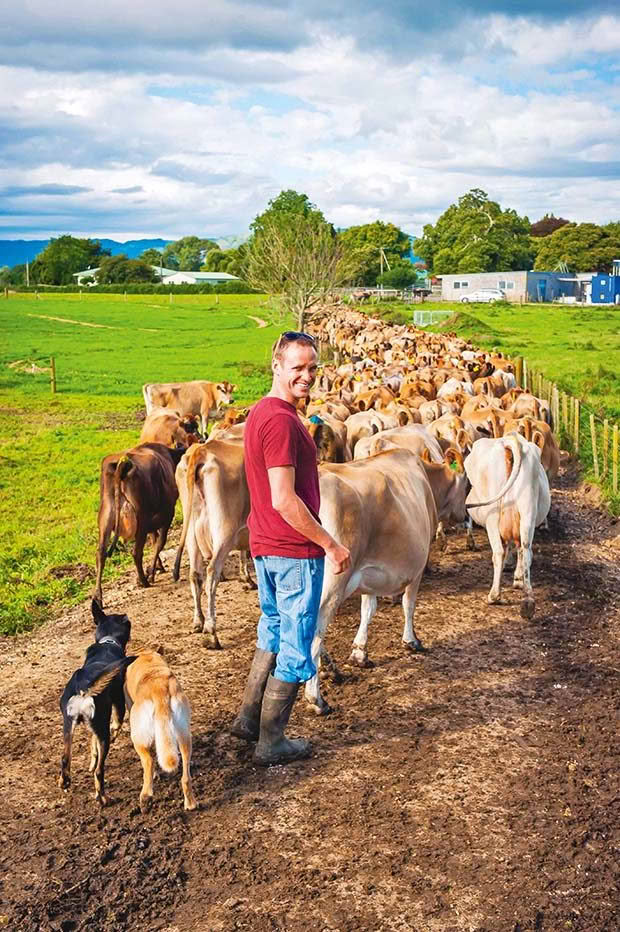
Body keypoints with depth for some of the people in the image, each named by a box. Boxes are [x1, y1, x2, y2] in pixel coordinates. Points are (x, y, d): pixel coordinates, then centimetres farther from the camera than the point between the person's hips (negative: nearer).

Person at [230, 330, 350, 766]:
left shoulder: (261, 412, 11)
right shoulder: (281, 421, -21)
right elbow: (284, 500, -25)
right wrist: (331, 544, -18)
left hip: (266, 546, 10)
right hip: (295, 550, -10)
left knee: (274, 633, 24)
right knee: (295, 648, 4)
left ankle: (249, 719, 34)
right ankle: (271, 743, 16)